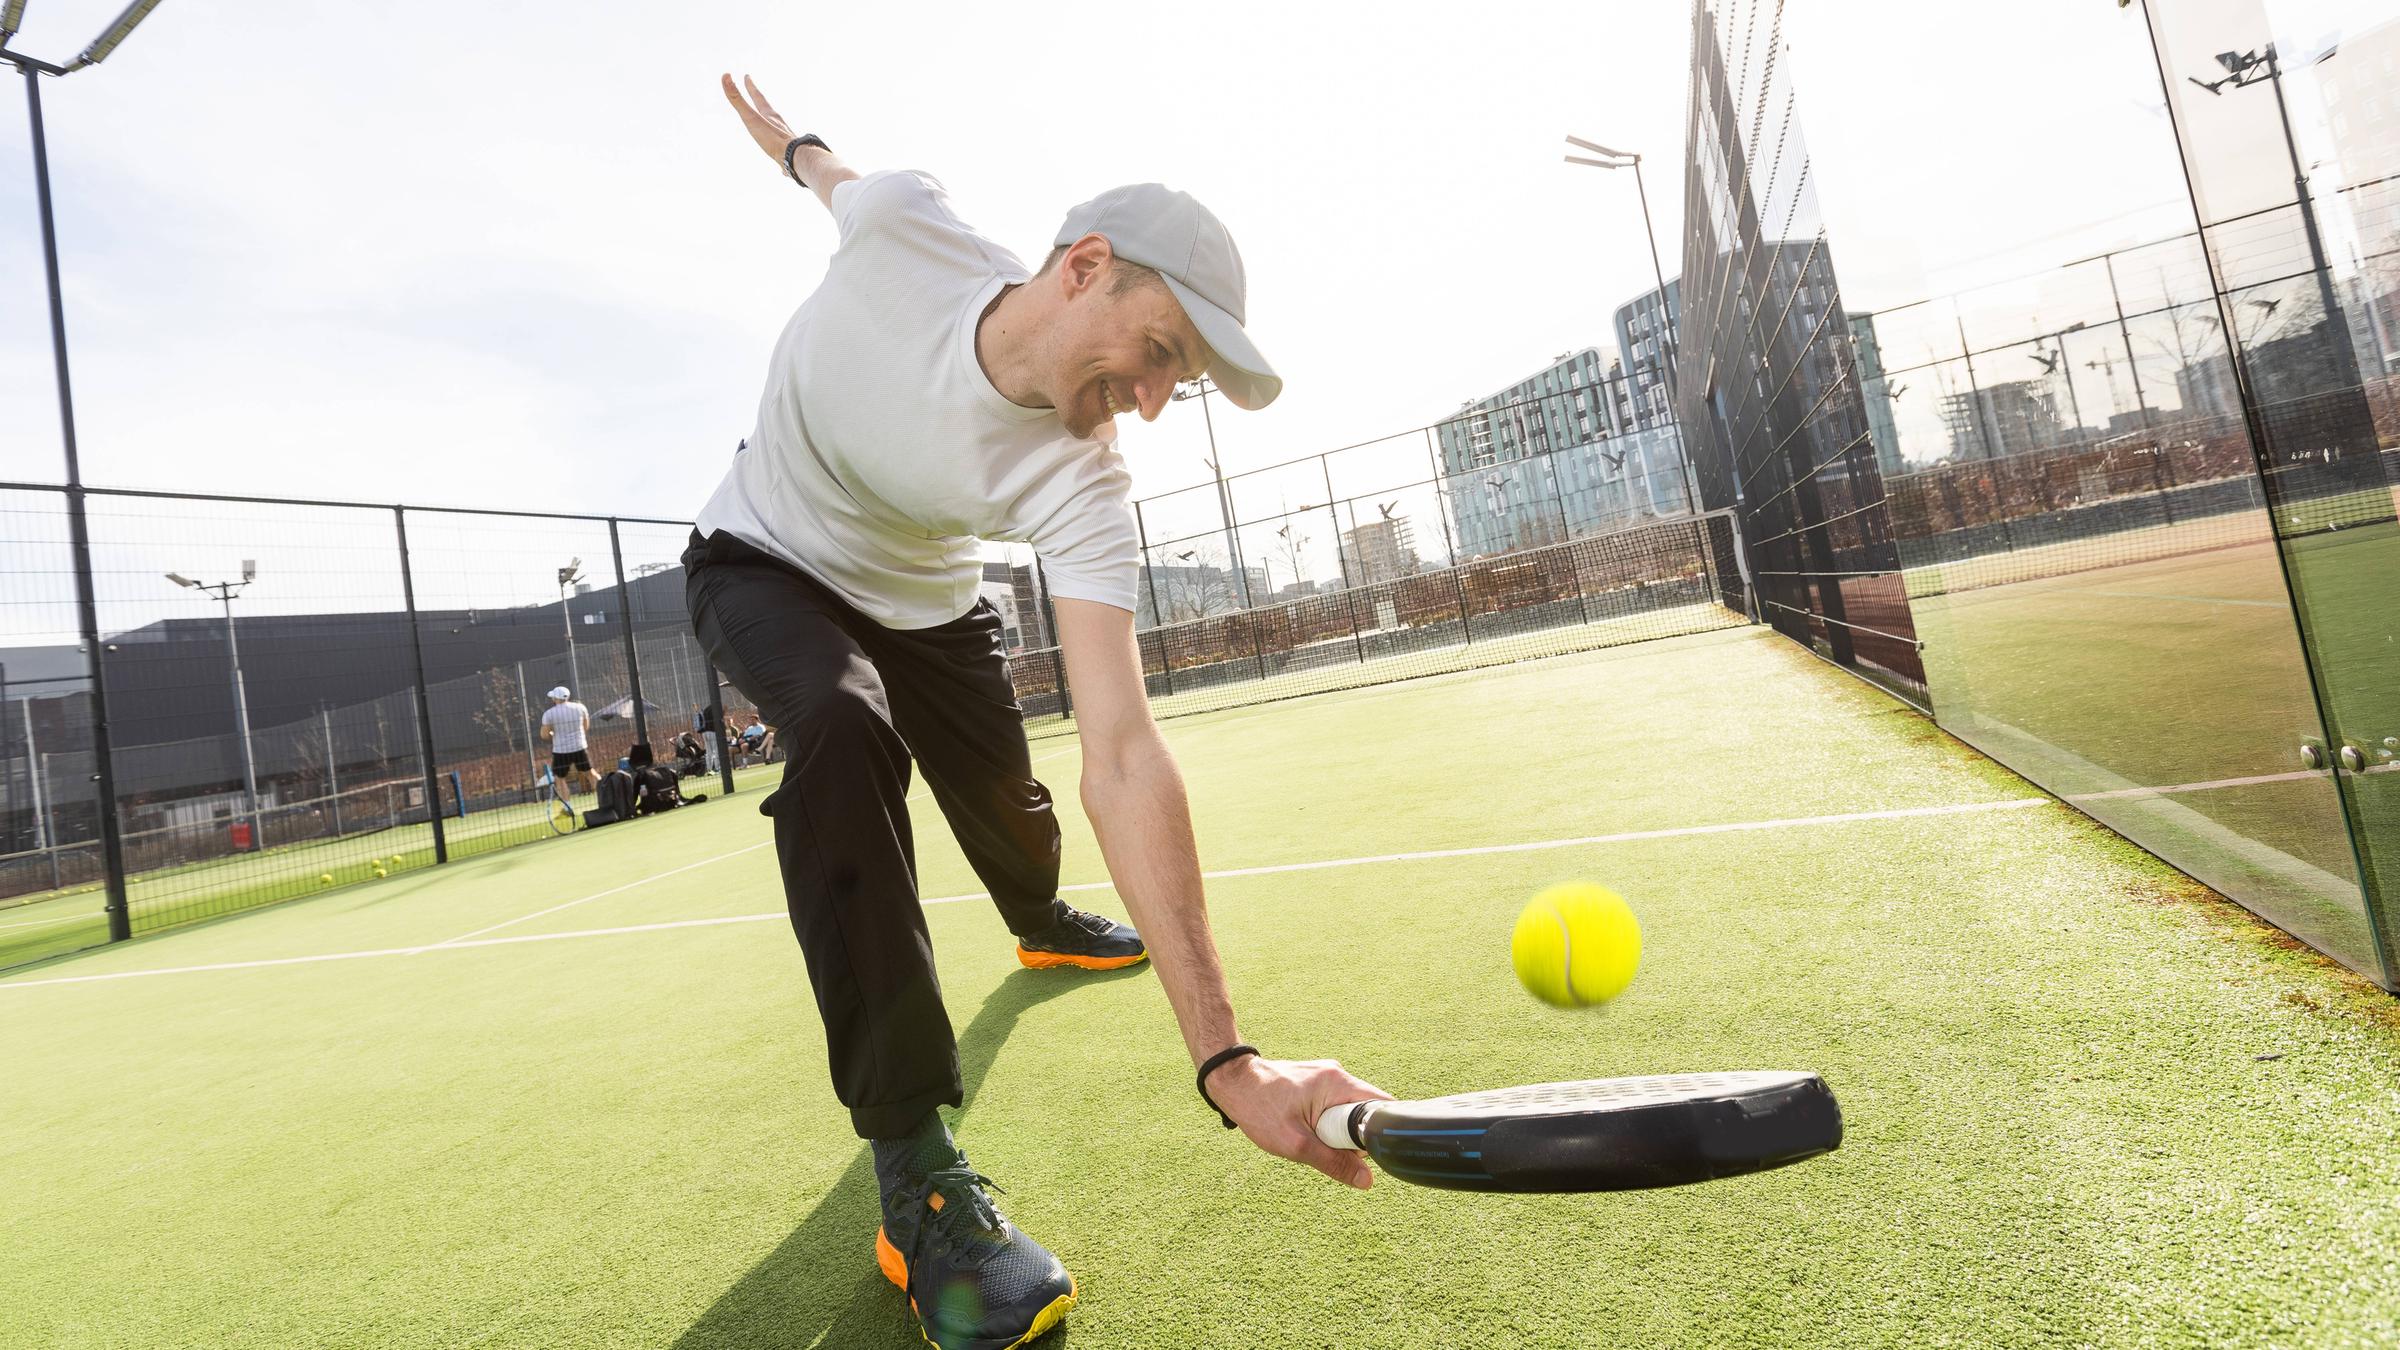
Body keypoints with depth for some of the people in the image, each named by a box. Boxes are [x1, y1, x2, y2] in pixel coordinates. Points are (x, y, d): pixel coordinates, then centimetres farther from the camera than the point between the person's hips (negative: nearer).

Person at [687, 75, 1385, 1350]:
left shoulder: (1081, 490, -33)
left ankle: (1043, 925, 54)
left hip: (925, 604, 2)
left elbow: (1122, 756, -41)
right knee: (845, 726, -33)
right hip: (761, 563, -1)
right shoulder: (900, 225, -32)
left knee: (1006, 800, 11)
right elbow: (833, 175, -4)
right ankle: (913, 1162, -26)